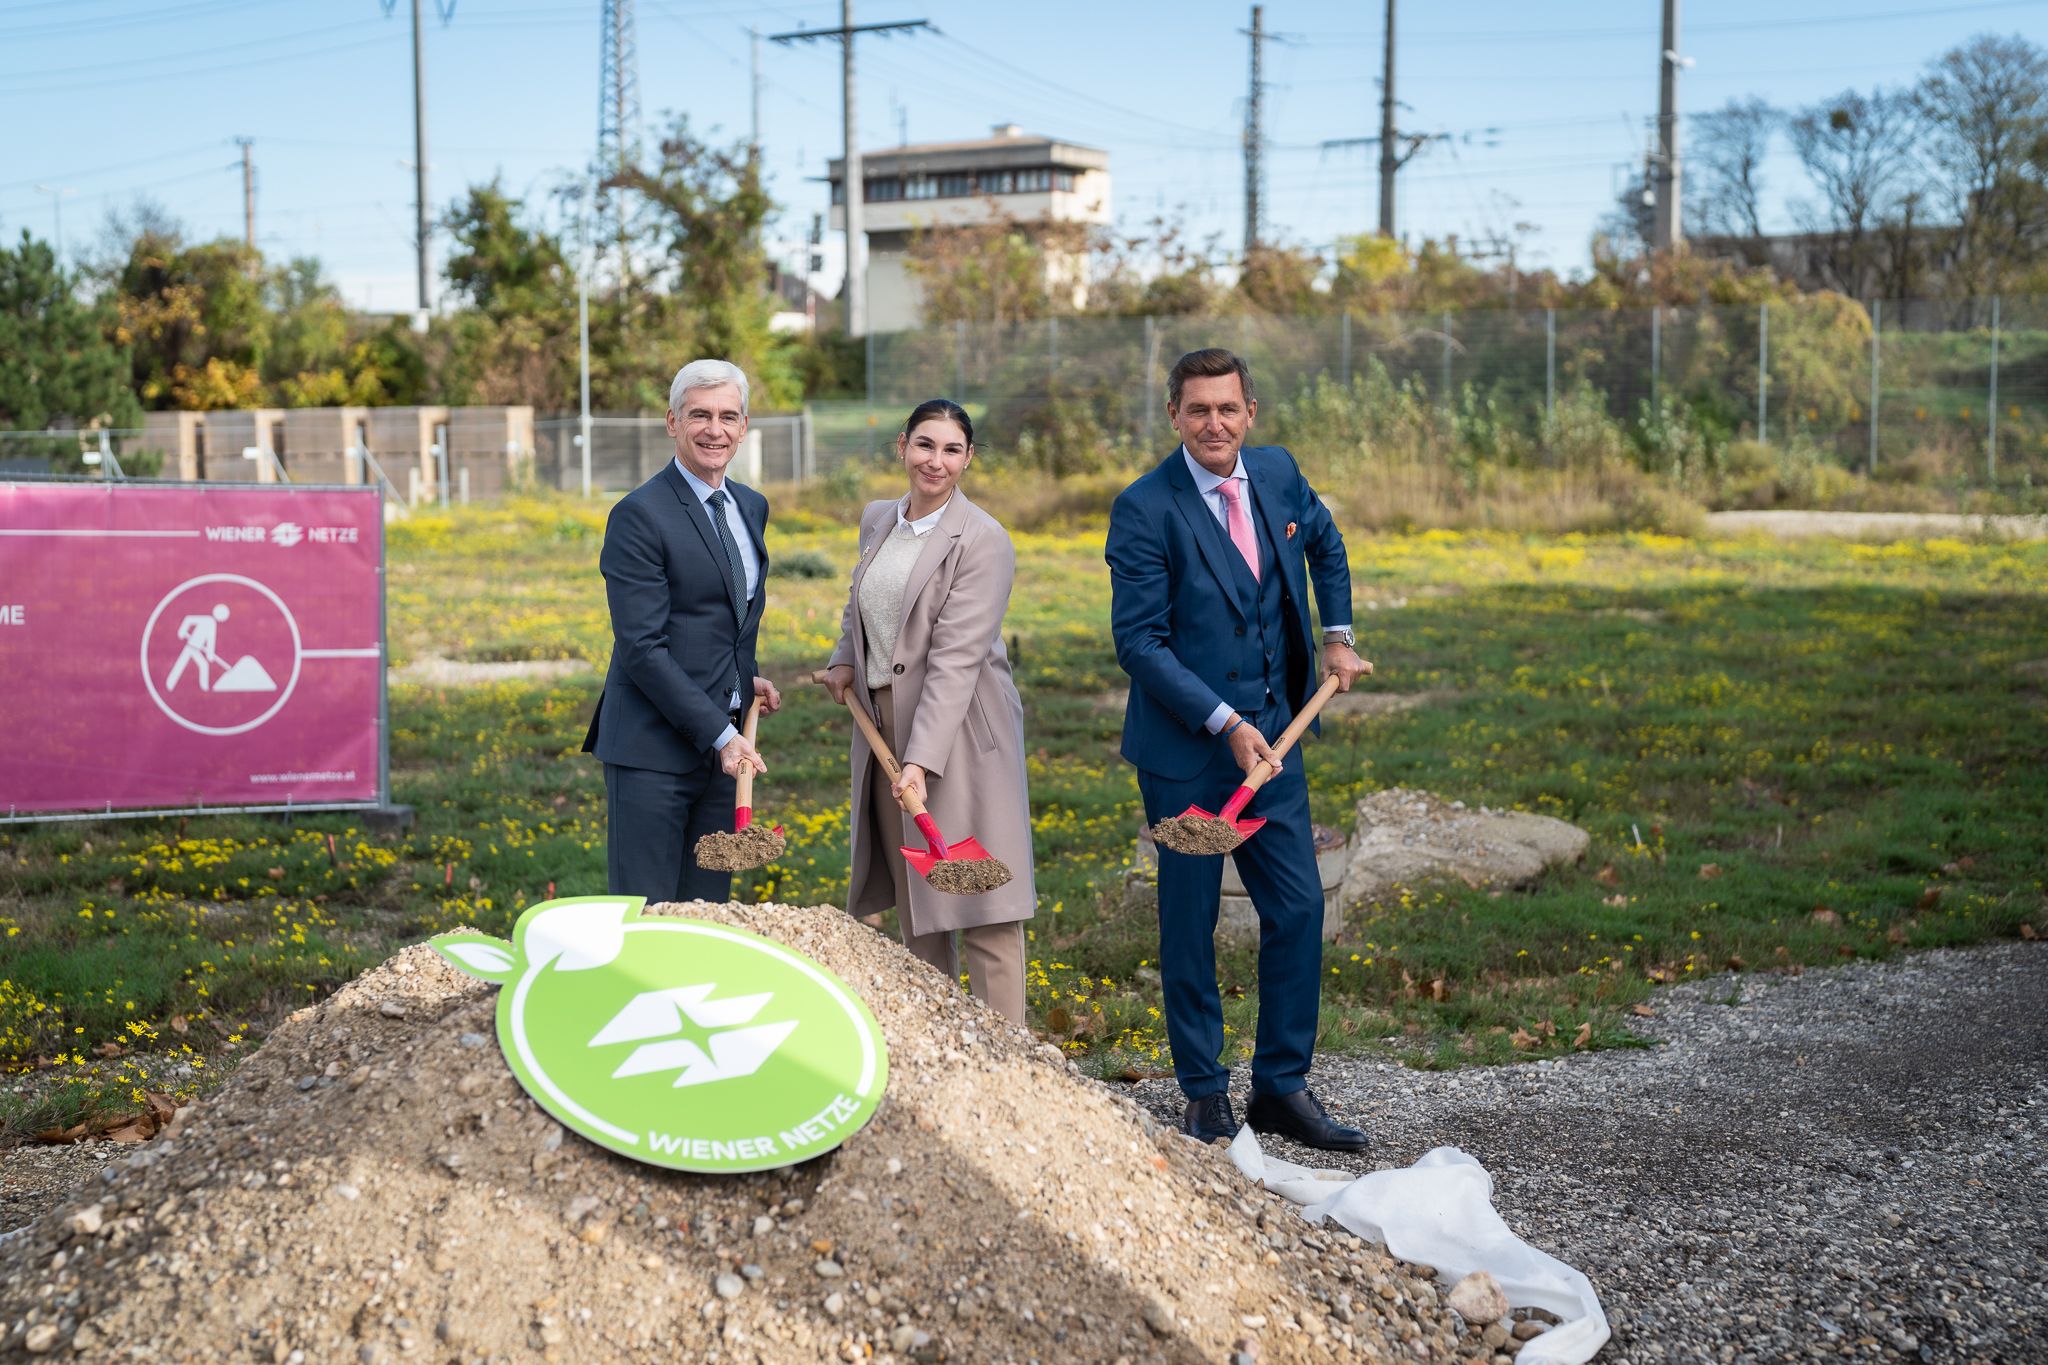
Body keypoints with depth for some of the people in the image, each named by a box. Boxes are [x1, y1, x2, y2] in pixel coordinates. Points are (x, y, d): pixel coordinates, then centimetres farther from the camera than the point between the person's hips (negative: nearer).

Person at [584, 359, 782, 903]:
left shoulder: (751, 507, 13)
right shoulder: (640, 515, -12)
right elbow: (643, 648, -16)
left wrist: (747, 678, 8)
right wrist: (719, 734, -19)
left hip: (725, 743, 7)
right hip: (654, 749, -7)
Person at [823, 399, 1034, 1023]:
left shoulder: (983, 541, -13)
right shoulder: (876, 519, 9)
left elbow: (956, 658, -21)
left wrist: (922, 760, -27)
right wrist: (846, 659, 12)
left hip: (957, 730, -7)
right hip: (882, 722, 7)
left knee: (979, 899, -6)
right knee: (911, 893, 12)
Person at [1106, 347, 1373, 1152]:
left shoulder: (1277, 473, 3)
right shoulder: (1146, 509, -14)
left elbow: (1325, 544, 25)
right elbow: (1139, 642, -15)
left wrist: (1337, 637, 17)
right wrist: (1223, 723, -20)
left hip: (1272, 737, 5)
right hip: (1185, 749, -5)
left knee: (1298, 909, 5)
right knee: (1189, 921, 5)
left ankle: (1283, 1087, 18)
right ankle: (1204, 1092, 19)